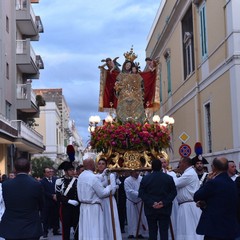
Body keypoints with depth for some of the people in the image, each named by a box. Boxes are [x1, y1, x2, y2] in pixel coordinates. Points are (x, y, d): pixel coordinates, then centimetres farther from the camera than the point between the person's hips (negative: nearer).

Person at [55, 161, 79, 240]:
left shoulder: (77, 180, 5)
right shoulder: (59, 181, -5)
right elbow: (58, 197, -10)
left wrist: (77, 201, -9)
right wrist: (69, 201, -19)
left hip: (77, 208, 3)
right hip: (65, 208, -3)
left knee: (77, 228, 9)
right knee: (66, 229, 3)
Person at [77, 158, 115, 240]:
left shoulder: (81, 176, 5)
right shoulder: (93, 177, -20)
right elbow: (102, 193, -16)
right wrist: (109, 187, 2)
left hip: (83, 206, 8)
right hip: (93, 207, -8)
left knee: (85, 229, 13)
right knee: (94, 231, -3)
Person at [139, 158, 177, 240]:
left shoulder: (145, 178, -1)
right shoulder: (169, 178, 1)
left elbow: (141, 193, -6)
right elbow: (173, 192, -3)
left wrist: (151, 203, -10)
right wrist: (164, 202, -9)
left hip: (150, 210, 0)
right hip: (164, 209, 0)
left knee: (152, 231, 7)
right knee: (164, 232, 1)